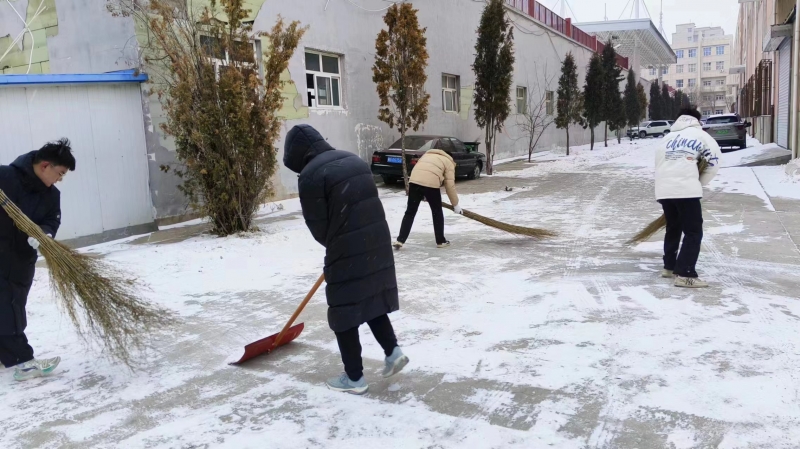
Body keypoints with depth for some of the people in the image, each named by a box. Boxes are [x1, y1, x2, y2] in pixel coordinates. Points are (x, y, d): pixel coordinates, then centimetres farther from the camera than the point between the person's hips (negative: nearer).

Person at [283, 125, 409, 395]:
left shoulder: (310, 175, -12)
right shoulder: (354, 160, 12)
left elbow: (317, 225, -8)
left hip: (348, 252, -7)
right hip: (377, 244, 7)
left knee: (344, 313, 7)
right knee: (372, 300, 24)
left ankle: (354, 378, 17)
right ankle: (393, 351, 21)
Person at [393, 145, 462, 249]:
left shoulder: (427, 154, 35)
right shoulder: (449, 162, 19)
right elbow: (450, 185, 11)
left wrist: (423, 195, 37)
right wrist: (456, 205, 17)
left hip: (414, 181, 4)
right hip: (431, 183, -4)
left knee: (410, 212, 10)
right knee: (437, 212, 15)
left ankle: (400, 240, 5)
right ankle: (440, 241, 23)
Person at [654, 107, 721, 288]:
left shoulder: (667, 137, 23)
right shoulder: (701, 135, 11)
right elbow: (714, 163, 6)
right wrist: (698, 183, 18)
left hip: (663, 190, 6)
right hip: (686, 190, -6)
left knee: (673, 228, 23)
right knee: (694, 232, -1)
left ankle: (670, 267, 32)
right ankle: (685, 275, -8)